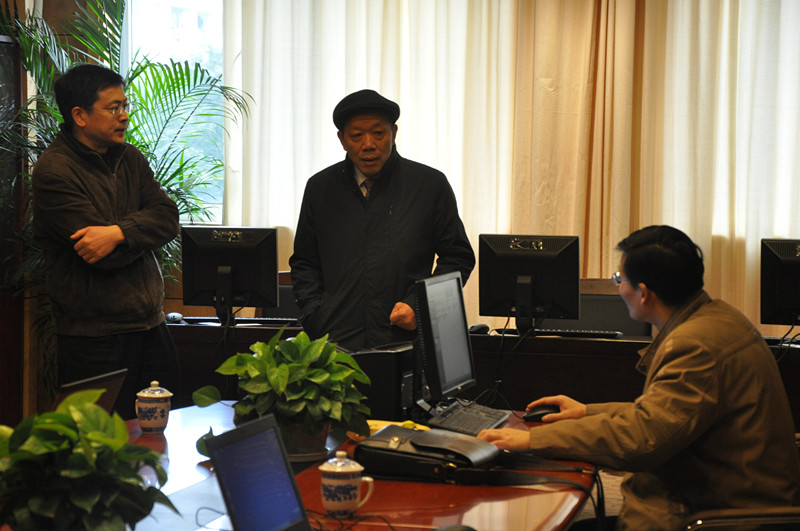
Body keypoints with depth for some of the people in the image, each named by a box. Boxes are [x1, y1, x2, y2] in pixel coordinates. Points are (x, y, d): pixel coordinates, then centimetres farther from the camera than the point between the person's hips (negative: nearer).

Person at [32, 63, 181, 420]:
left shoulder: (130, 159, 12)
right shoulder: (54, 172, -11)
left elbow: (168, 218, -2)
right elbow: (105, 256, -18)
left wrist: (119, 233, -19)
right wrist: (145, 229, -2)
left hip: (151, 326, 7)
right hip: (95, 340, -7)